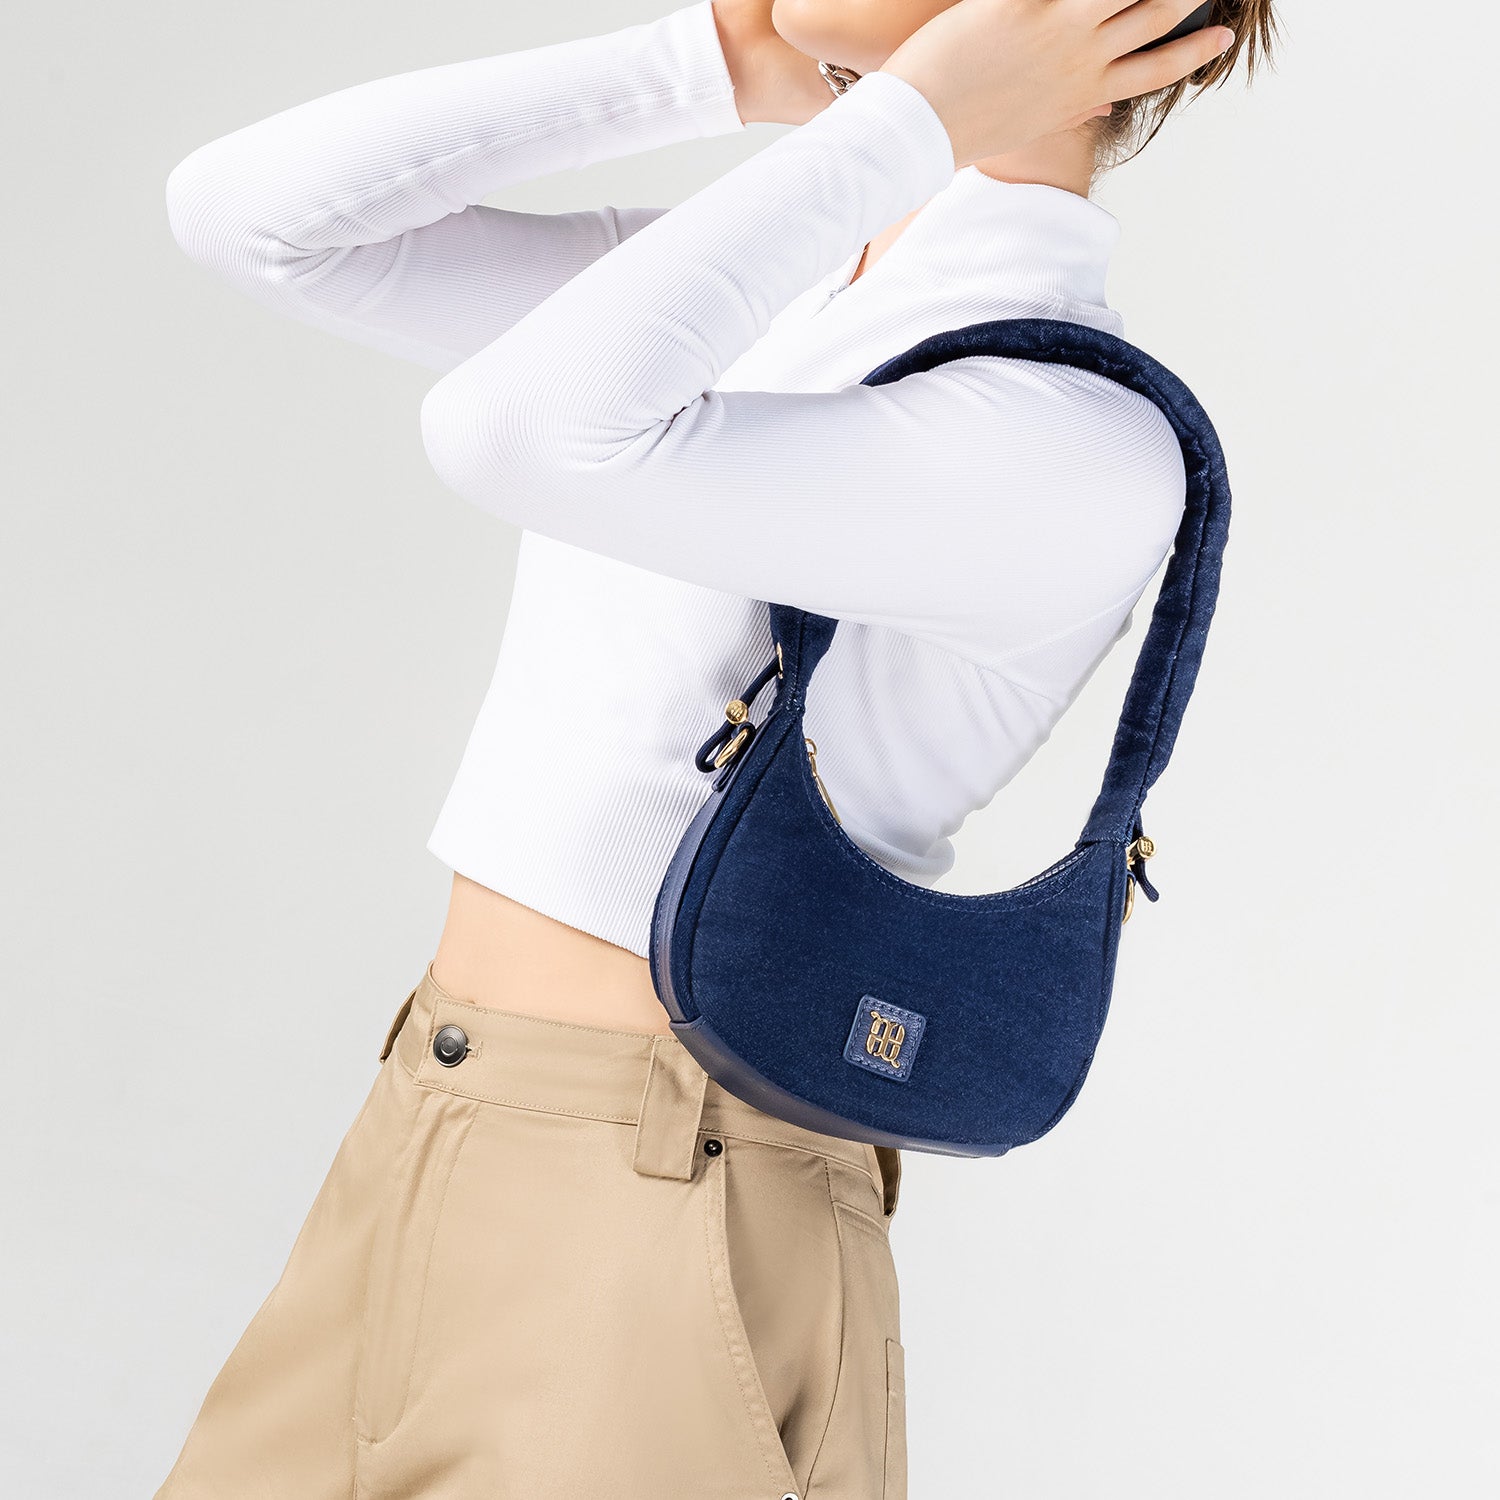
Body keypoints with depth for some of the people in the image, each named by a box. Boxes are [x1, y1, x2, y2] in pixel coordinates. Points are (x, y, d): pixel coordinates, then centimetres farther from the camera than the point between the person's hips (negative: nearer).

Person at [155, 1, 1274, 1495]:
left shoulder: (1082, 437, -17)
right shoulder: (735, 283, 8)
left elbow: (525, 428, -29)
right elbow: (245, 209, 2)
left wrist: (910, 124, -18)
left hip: (664, 1207, -7)